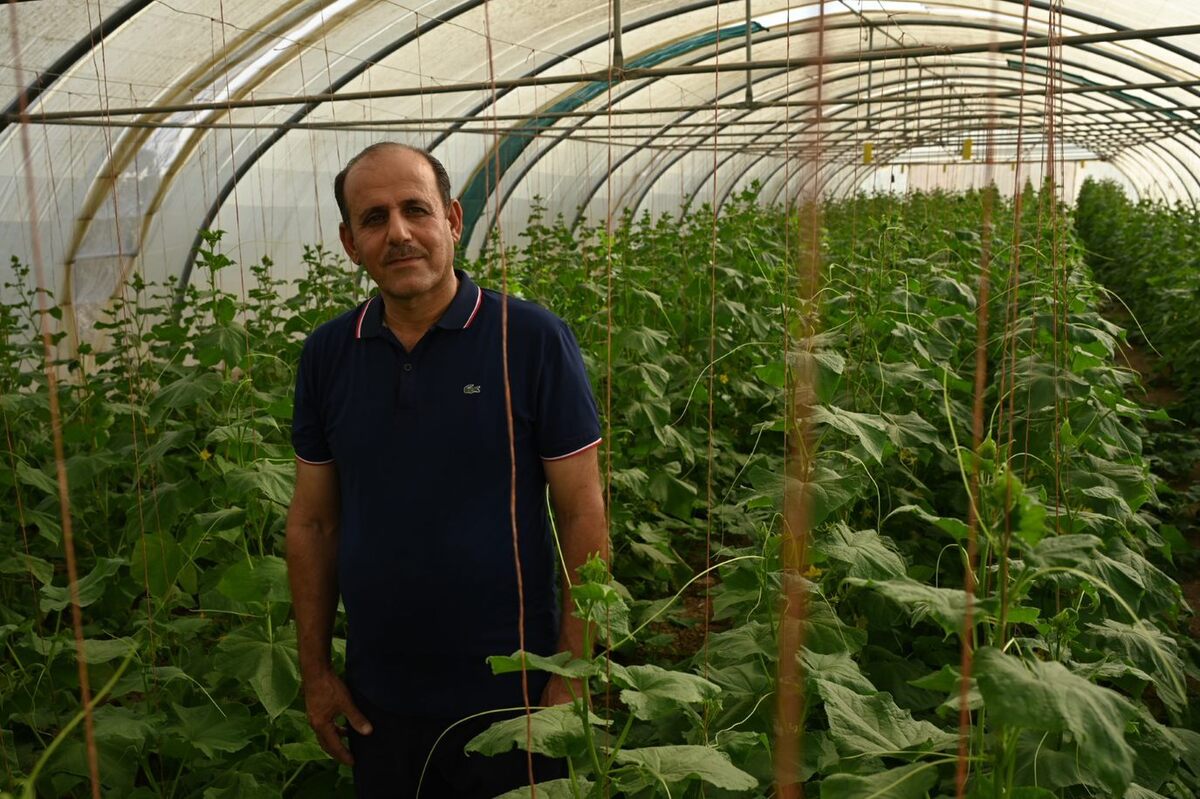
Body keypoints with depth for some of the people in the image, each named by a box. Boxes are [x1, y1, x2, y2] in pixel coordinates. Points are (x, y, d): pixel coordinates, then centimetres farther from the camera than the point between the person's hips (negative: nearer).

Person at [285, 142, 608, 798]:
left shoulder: (533, 340, -12)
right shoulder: (326, 355, 0)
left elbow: (582, 514, -9)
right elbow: (312, 521, 6)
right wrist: (315, 671, 6)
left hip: (511, 696, -3)